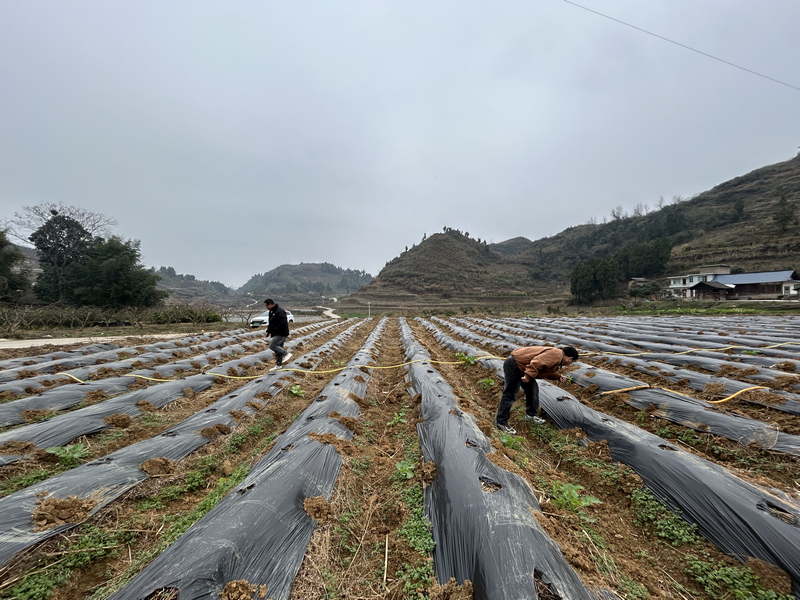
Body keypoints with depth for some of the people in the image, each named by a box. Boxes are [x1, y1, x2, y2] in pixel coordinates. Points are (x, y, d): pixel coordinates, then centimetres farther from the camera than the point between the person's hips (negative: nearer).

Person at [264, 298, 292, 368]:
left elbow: (283, 324, -27)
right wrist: (268, 331, 14)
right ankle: (278, 365, 20)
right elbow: (271, 323, 24)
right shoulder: (271, 311, 14)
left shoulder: (279, 312, -20)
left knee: (272, 346, -15)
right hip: (276, 334, 10)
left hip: (281, 334, -10)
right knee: (277, 348, 12)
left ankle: (286, 353, -6)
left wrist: (274, 331, -22)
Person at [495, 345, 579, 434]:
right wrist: (528, 376, -29)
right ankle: (501, 422, 0)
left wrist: (558, 377, 14)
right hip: (514, 364, -11)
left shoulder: (558, 357, 17)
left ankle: (531, 414, 33)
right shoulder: (556, 355, -18)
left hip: (520, 364, 11)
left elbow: (547, 371, 27)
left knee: (532, 389, 19)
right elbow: (536, 363, -30)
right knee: (510, 395, -7)